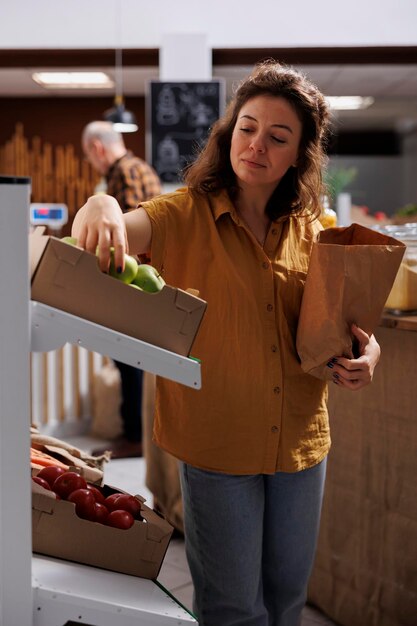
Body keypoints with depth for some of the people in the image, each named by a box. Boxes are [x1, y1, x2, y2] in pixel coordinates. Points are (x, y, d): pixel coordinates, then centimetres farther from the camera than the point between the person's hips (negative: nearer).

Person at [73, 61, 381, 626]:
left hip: (301, 439, 4)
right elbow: (112, 235, -27)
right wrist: (98, 207, -51)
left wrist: (365, 353, -13)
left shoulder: (311, 232, 2)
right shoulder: (186, 216, -10)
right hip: (218, 441, -3)